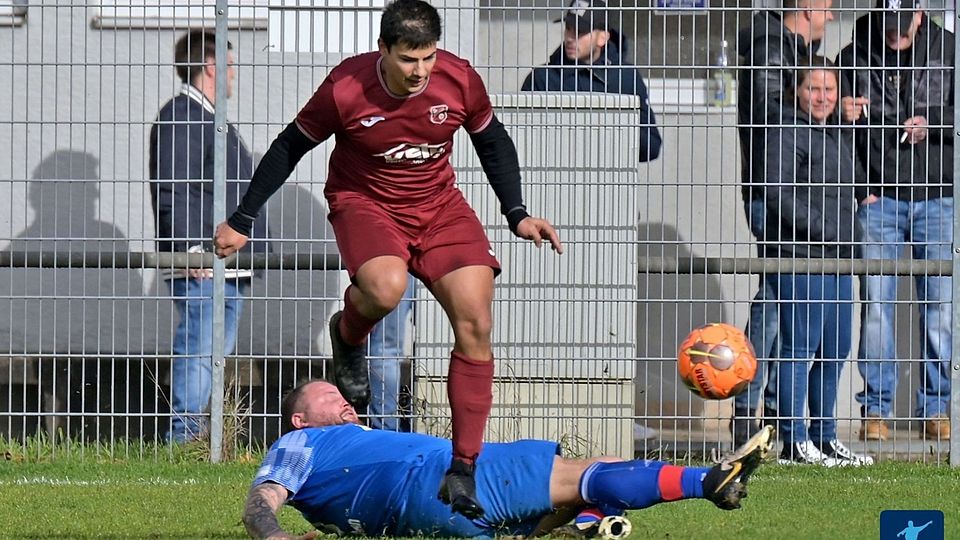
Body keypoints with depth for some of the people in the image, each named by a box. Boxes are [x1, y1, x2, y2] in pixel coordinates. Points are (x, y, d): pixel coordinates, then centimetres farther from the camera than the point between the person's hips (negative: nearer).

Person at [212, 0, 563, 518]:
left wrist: (517, 214, 0)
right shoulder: (345, 89, -21)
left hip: (440, 206, 3)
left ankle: (463, 471, -6)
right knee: (386, 286, -37)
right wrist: (241, 221, -1)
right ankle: (347, 336, 4)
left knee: (475, 324, -13)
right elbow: (289, 148, -6)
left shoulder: (460, 80, -13)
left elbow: (493, 142, 7)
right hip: (365, 202, -3)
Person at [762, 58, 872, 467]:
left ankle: (824, 437, 19)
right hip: (798, 257, -9)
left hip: (837, 260, 9)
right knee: (800, 348, -8)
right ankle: (794, 442, -6)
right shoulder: (787, 134, -8)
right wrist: (822, 231, -18)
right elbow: (779, 193, -17)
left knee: (835, 352, 11)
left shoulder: (838, 136, 20)